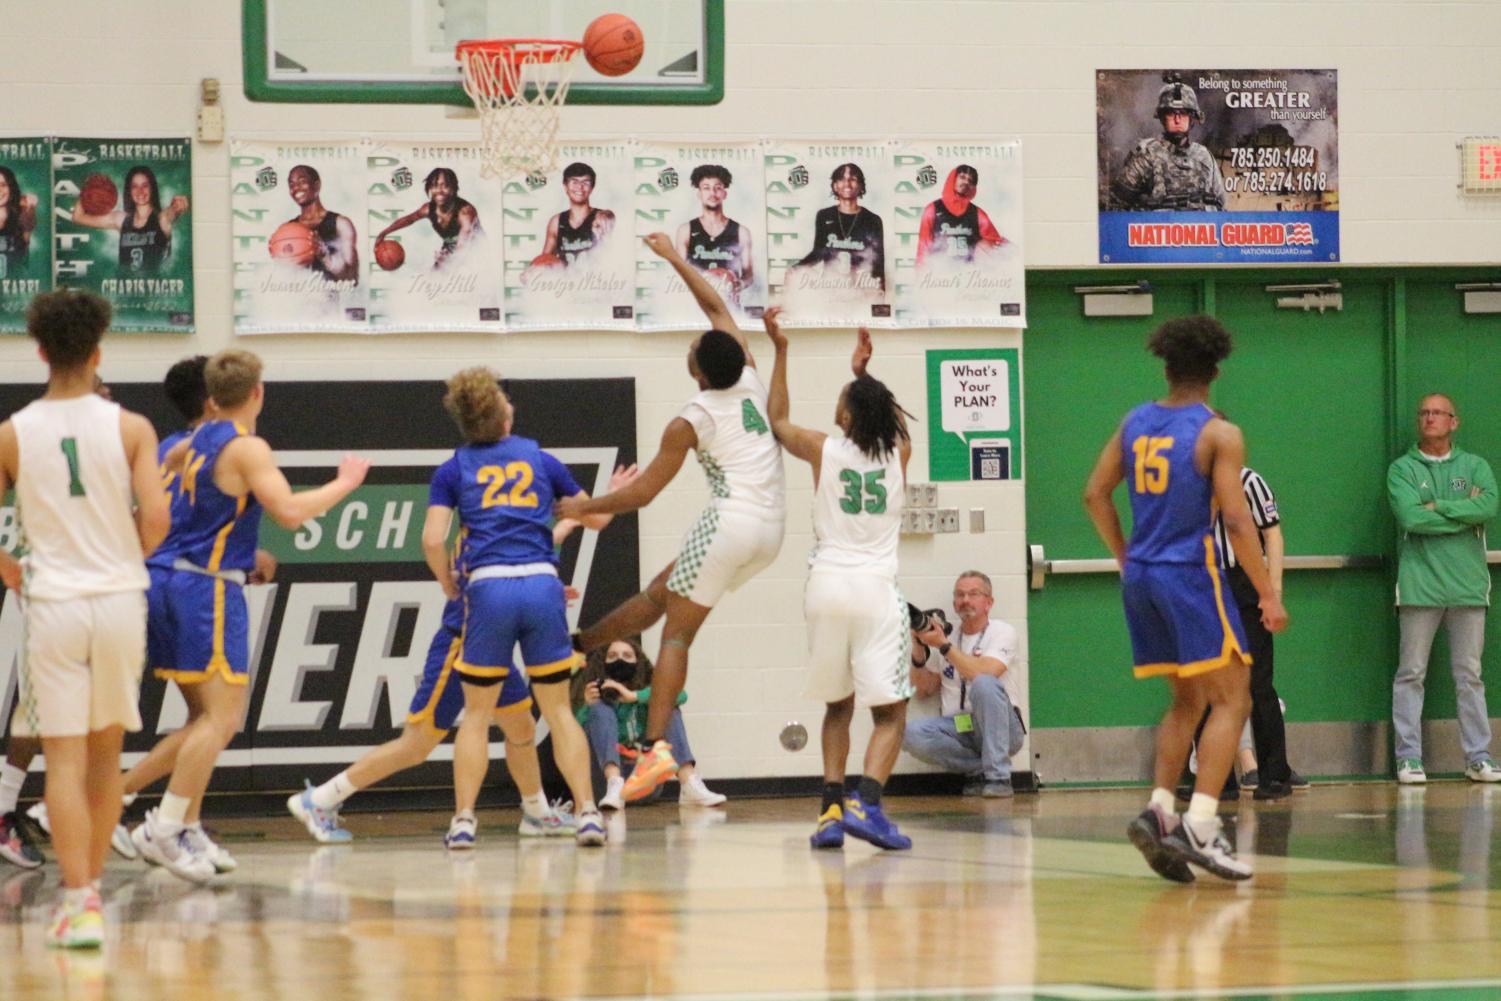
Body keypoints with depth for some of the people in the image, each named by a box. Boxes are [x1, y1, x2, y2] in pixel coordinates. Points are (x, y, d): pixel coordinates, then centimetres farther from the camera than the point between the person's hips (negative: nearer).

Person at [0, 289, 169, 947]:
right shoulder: (130, 428, -3)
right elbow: (156, 518, -12)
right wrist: (131, 555, 10)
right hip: (119, 598, 1)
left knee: (64, 758, -2)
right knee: (106, 754, 16)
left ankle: (79, 902, -12)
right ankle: (91, 885, 26)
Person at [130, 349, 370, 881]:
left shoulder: (198, 439, 15)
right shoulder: (247, 447, -10)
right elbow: (289, 512, -19)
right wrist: (345, 483, -7)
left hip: (171, 582, 9)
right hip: (209, 586, -9)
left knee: (208, 716, 14)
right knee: (222, 716, -10)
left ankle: (185, 828, 12)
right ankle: (163, 828, -15)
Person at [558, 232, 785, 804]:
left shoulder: (691, 422, -7)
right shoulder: (750, 381, 9)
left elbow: (642, 493, -2)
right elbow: (717, 308, 24)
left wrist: (584, 508, 12)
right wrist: (675, 260, 32)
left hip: (729, 525, -8)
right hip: (771, 532, 8)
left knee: (677, 633, -4)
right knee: (660, 594, 20)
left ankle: (656, 748, -15)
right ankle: (576, 646, 30)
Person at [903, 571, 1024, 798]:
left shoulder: (1001, 632, 0)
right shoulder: (945, 634, 16)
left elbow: (983, 673, -18)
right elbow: (925, 688, 17)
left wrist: (943, 645, -16)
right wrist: (919, 649, 2)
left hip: (999, 727, -4)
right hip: (956, 730, 4)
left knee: (984, 685, -36)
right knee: (912, 734, -26)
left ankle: (998, 777, -29)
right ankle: (982, 769, -12)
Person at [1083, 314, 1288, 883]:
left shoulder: (1135, 424, 8)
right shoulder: (1219, 435, -10)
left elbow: (1096, 495, 13)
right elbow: (1236, 521, -14)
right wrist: (1268, 595, -9)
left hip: (1141, 578, 7)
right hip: (1190, 576, -6)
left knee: (1187, 702, 18)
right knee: (1231, 701, -1)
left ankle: (1158, 811, 5)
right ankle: (1199, 828, -14)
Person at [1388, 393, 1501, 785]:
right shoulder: (1402, 469, 5)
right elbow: (1409, 517, -12)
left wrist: (1438, 507, -10)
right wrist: (1465, 513, -8)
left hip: (1468, 584, 2)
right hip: (1419, 585, -2)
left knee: (1469, 675, 5)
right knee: (1411, 674, -1)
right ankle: (1409, 758, 2)